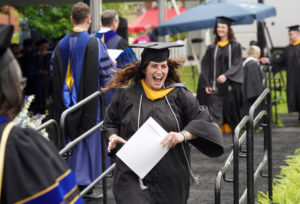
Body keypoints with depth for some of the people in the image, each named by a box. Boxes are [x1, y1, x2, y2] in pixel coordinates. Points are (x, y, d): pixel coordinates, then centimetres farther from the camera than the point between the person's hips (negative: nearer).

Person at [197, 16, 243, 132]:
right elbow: (205, 67, 9)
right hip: (214, 87, 1)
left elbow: (236, 65, -6)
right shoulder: (212, 48, 11)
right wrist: (206, 84, -3)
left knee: (232, 116, 4)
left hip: (230, 87, -1)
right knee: (214, 115, -9)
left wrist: (226, 75, -23)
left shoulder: (235, 46, 5)